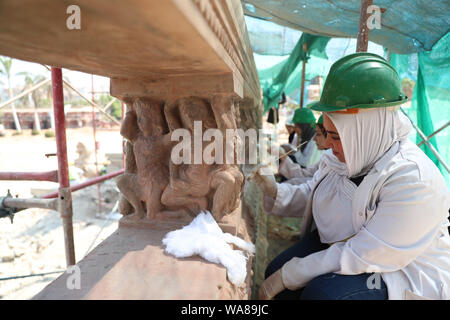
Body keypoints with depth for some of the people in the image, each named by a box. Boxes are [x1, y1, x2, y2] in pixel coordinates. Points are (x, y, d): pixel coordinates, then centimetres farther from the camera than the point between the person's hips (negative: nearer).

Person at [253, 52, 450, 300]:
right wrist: (272, 189, -15)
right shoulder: (348, 155, -5)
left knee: (321, 291, -29)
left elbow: (359, 258, -28)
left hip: (403, 275, -6)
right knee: (275, 272, -9)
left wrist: (288, 275, -23)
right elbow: (308, 196, 5)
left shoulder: (413, 180, -28)